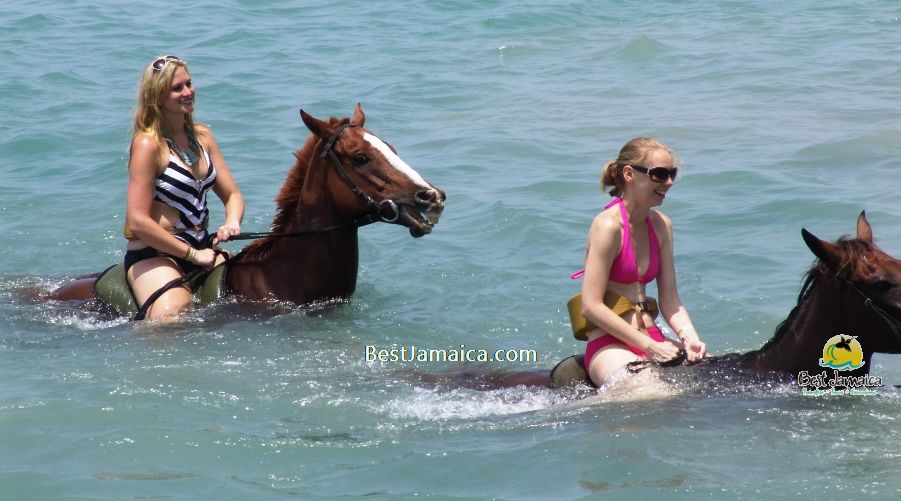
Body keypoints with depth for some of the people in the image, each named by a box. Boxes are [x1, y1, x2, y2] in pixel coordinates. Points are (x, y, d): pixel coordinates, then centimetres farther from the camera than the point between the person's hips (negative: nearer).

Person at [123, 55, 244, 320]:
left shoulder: (202, 136, 10)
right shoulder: (148, 144, -12)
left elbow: (232, 194, 14)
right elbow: (138, 222, -17)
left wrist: (232, 222, -10)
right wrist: (192, 254, -14)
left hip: (202, 247, 8)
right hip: (153, 254, -8)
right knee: (169, 319, -30)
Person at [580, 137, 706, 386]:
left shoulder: (661, 225, 11)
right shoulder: (609, 225, -12)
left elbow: (670, 300, 11)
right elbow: (591, 306, -17)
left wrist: (689, 338, -10)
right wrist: (649, 347, -17)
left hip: (652, 339, 7)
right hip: (610, 346, -7)